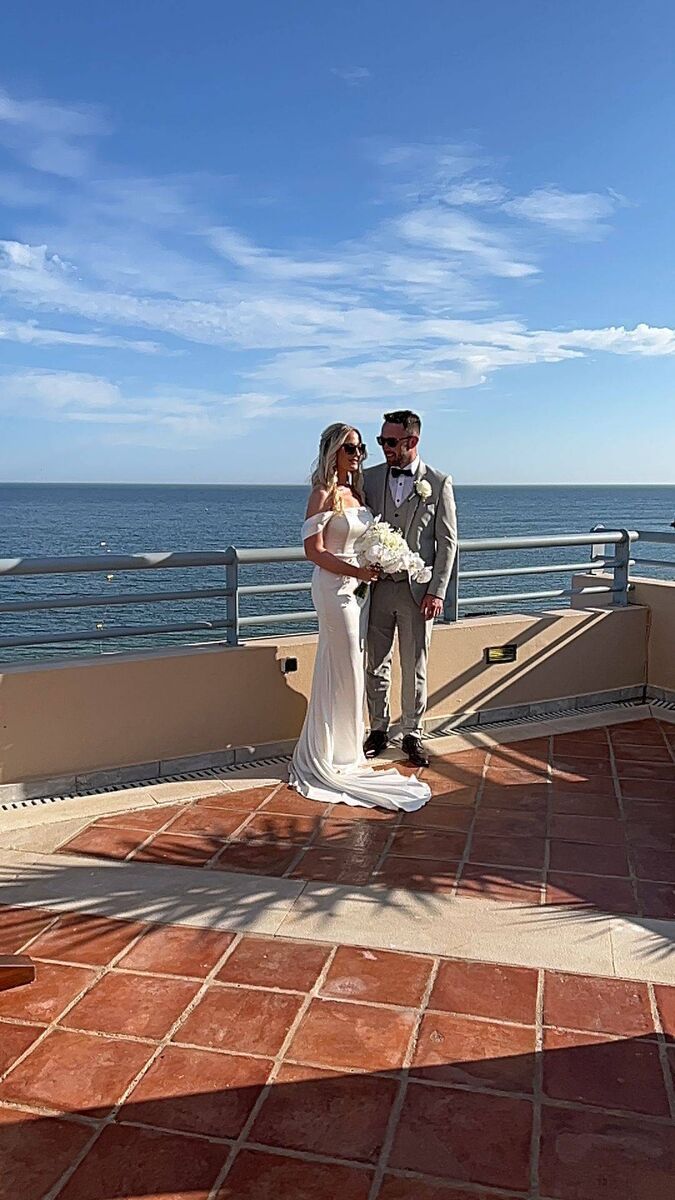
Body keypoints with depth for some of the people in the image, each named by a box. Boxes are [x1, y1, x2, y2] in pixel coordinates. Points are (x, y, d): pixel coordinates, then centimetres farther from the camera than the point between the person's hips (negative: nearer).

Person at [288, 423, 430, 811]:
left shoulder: (357, 491, 12)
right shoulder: (324, 494, -12)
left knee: (353, 668, 13)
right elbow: (314, 551, -16)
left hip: (359, 587, 8)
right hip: (335, 587, -8)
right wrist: (357, 571, -23)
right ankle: (333, 755, 12)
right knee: (342, 668, -2)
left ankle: (346, 746, 27)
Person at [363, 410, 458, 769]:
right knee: (376, 665, 10)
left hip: (417, 591, -2)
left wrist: (437, 592, -8)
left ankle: (412, 735, 21)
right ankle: (378, 731, 25)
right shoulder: (370, 478, 5)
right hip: (377, 588, 3)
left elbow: (447, 541, -2)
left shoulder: (439, 482, -2)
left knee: (415, 668, 8)